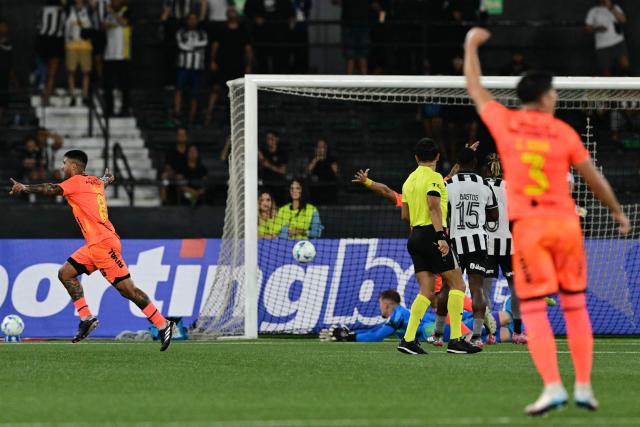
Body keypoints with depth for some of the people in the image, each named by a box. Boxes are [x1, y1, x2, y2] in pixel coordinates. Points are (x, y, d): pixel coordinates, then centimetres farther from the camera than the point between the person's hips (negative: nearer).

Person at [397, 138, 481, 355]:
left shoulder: (409, 180, 16)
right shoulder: (433, 177, -7)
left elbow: (405, 215, 21)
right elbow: (434, 206, -20)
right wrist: (440, 236, -26)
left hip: (415, 237, 8)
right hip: (431, 234, -8)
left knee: (427, 291, 5)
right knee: (457, 284, -3)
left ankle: (408, 339, -6)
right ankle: (455, 340, -9)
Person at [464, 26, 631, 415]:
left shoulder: (504, 122, 2)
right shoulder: (563, 132, 1)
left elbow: (475, 90, 19)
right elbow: (593, 178, 6)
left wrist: (471, 47, 34)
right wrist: (618, 212, 21)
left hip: (528, 226, -1)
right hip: (566, 222, 1)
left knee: (533, 311, -2)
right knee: (576, 306, 10)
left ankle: (553, 386, -16)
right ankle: (584, 386, 7)